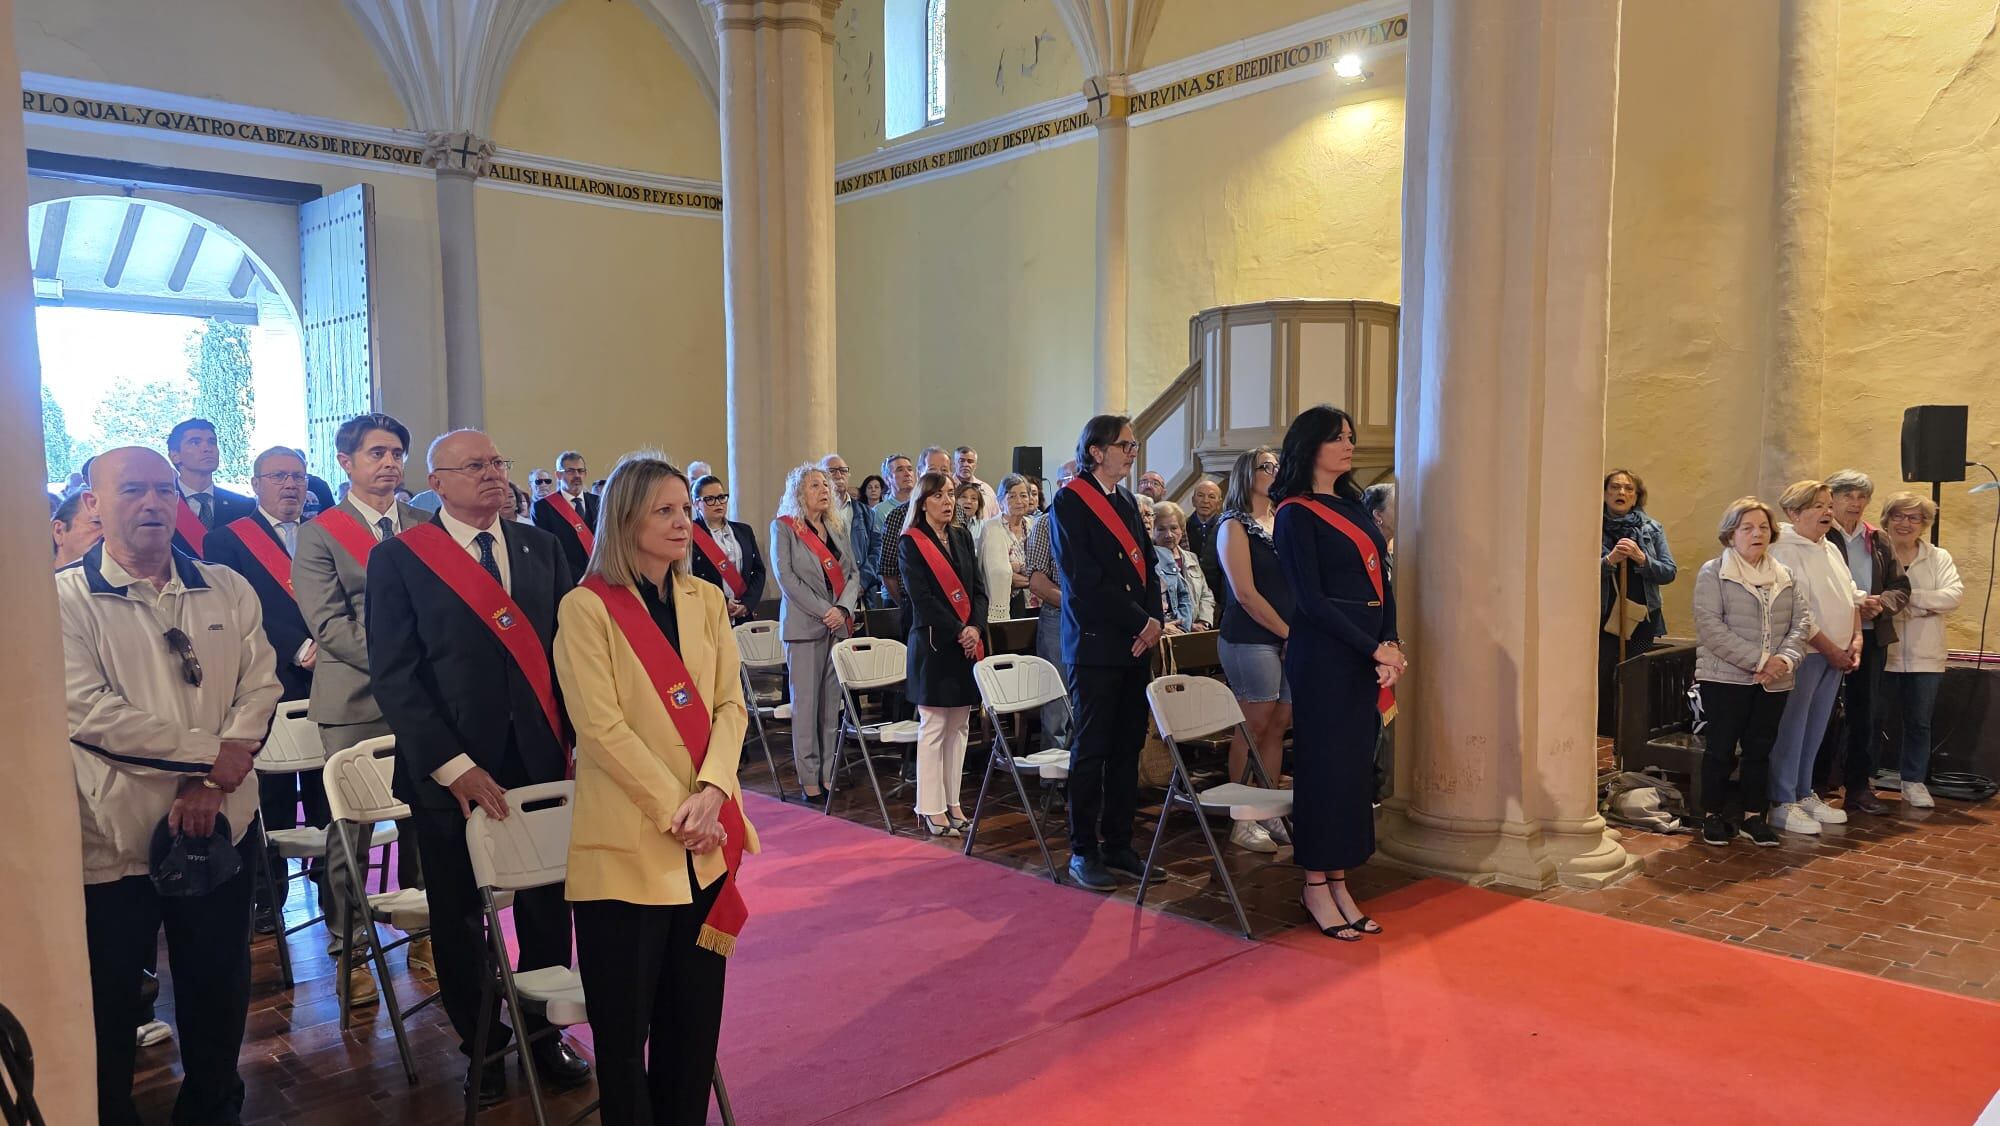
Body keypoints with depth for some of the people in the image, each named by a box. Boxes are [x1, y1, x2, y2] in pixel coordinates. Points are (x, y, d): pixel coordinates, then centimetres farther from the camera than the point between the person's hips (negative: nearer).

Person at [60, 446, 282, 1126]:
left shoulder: (227, 591, 6)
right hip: (112, 832, -3)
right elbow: (88, 711, -16)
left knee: (218, 986, 16)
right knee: (105, 1000, 10)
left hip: (220, 825, 3)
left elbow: (259, 687, -1)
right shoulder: (67, 598, -5)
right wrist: (209, 753, -16)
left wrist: (213, 782, -14)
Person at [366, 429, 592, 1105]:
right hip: (452, 769, -2)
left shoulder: (542, 548, 6)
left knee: (548, 908, 9)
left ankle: (544, 1033, 30)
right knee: (460, 916, 13)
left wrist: (575, 745, -2)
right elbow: (395, 675, -7)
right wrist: (453, 766, -14)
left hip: (543, 761, 2)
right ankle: (481, 1044, 33)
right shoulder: (399, 559, -3)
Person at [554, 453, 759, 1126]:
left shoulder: (705, 599, 8)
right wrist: (674, 810, -15)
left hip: (706, 836, 5)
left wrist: (710, 792, -11)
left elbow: (730, 705, 4)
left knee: (696, 1008, 12)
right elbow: (601, 727, -13)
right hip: (628, 840, -5)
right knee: (625, 1015, 6)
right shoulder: (586, 609, -8)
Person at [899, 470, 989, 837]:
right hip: (934, 643, -5)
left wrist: (975, 628, -7)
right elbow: (921, 597, -11)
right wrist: (958, 632, -16)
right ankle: (931, 809, 4)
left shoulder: (962, 536, 13)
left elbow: (978, 588, 9)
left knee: (959, 727, 8)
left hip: (968, 641, 6)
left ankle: (952, 803, 15)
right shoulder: (911, 542, -3)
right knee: (933, 728, -2)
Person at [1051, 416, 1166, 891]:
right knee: (1091, 751, 0)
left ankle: (1118, 846, 19)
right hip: (1096, 643, -7)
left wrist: (1155, 620, -3)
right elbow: (1084, 580, -15)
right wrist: (1139, 621, -13)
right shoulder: (1070, 502, -7)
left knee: (1128, 749, 10)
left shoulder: (1127, 501, 16)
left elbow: (1147, 566, 14)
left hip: (1136, 644, 7)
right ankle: (1084, 852, 11)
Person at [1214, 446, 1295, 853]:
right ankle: (1242, 820, 6)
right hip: (1251, 638, -6)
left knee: (1278, 726, 8)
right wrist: (1288, 632, -9)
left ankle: (1269, 813, 17)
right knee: (1255, 726, -3)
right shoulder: (1234, 526, -4)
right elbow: (1245, 593, -11)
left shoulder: (1284, 522, 14)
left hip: (1290, 637, 6)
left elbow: (1298, 583, 14)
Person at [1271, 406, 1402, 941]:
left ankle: (1338, 880, 17)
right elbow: (1311, 600, -13)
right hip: (1324, 656, -7)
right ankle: (1315, 884, 10)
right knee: (1326, 762, -2)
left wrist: (1391, 645, -3)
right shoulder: (1295, 514, -6)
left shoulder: (1354, 506, 15)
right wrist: (1375, 650, -14)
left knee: (1357, 765, 8)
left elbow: (1382, 581, 13)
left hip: (1369, 653, 7)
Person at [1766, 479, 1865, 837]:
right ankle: (1782, 803, 1)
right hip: (1803, 654, -9)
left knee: (1816, 727, 13)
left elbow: (1852, 597, 19)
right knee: (1791, 727, -5)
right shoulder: (1784, 550, -13)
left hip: (1836, 654, 9)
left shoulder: (1831, 550, 16)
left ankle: (1804, 794, 23)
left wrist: (1855, 639, 5)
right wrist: (1830, 649, -14)